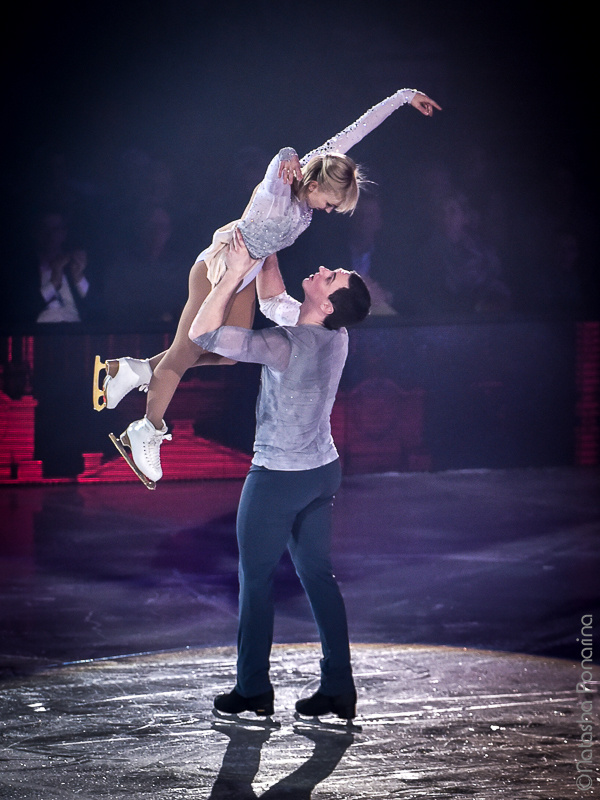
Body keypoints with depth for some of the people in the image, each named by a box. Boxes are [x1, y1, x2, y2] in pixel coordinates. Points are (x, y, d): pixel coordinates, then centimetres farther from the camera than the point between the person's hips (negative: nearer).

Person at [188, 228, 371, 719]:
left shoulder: (287, 346, -27)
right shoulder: (335, 335, -3)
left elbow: (203, 333, -26)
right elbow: (274, 302, 16)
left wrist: (236, 272, -23)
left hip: (278, 476, -7)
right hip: (323, 470, 7)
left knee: (256, 579, 5)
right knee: (318, 574, 11)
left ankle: (254, 691, 12)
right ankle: (339, 688, 11)